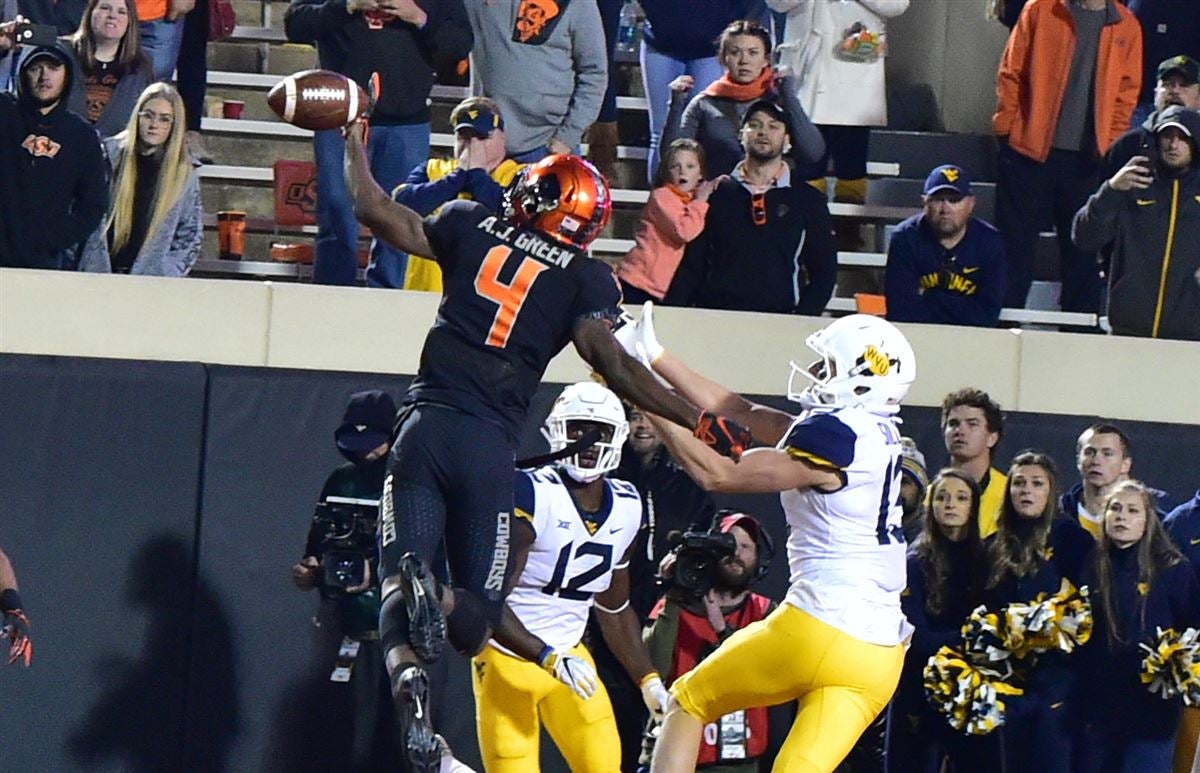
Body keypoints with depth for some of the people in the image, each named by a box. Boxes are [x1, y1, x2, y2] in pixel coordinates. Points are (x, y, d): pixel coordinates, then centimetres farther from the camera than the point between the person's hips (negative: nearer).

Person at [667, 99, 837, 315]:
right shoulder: (716, 194, 14)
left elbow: (824, 269, 10)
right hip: (712, 316, 1)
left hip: (777, 318, -1)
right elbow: (691, 265, 14)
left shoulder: (807, 200, 11)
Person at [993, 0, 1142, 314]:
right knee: (1015, 242, 5)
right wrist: (1006, 127, -2)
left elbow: (1127, 93, 9)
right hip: (1029, 149, -2)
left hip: (1087, 157, 2)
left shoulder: (1126, 26, 5)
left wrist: (1109, 146, 2)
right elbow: (1011, 73, 2)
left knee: (1082, 250, 8)